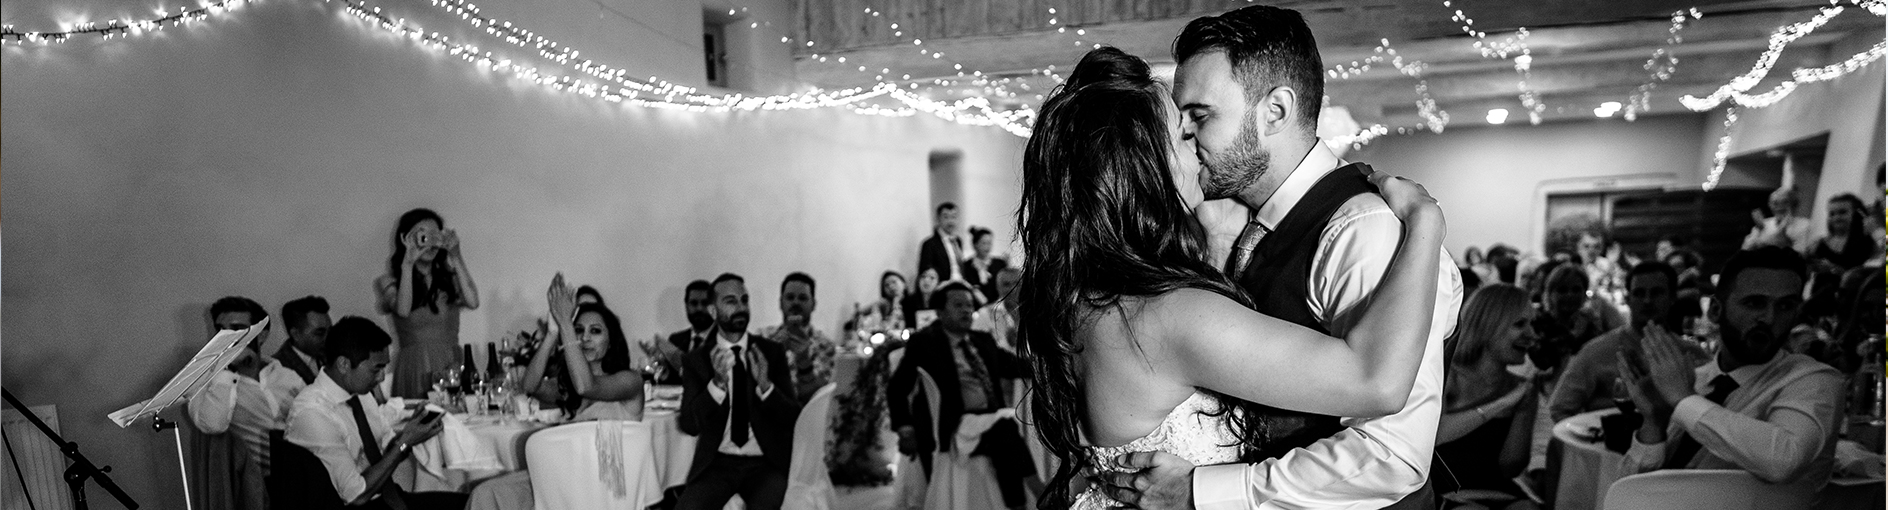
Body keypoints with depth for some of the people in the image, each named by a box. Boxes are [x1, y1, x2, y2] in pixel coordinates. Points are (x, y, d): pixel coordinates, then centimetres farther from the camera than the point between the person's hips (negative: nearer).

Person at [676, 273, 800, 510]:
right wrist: (717, 383, -20)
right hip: (716, 463, 1)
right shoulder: (697, 359, 4)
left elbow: (793, 417, -1)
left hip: (766, 463, 0)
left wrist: (765, 385, -19)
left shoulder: (772, 352, 4)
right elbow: (689, 425, -4)